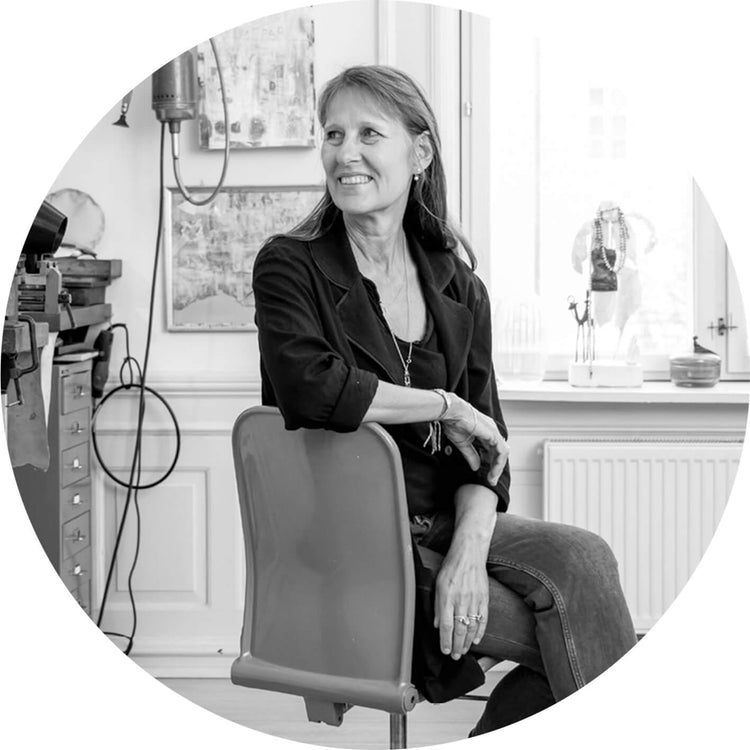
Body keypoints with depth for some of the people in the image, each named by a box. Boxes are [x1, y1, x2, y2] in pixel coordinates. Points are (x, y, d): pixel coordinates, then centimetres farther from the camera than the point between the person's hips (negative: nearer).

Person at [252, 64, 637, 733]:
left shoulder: (459, 288, 10)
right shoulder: (291, 268, -2)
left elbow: (485, 449, 5)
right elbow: (309, 388, -23)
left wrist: (469, 550, -14)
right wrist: (445, 407, -12)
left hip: (445, 522, 5)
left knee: (583, 558, -22)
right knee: (570, 625, -21)